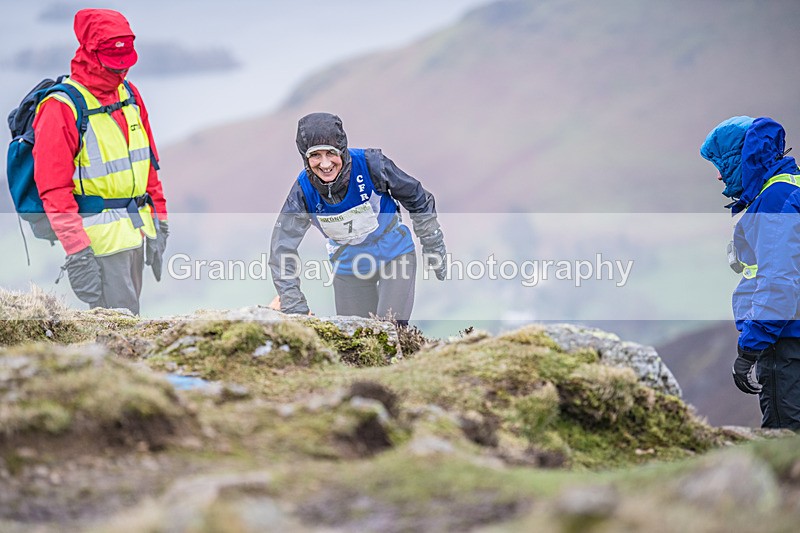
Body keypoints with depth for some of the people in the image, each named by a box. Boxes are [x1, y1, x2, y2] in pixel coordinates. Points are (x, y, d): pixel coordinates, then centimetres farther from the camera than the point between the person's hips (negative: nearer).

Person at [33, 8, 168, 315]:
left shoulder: (130, 94, 10)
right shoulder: (61, 107, -15)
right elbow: (53, 189, -18)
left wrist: (158, 220, 16)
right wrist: (77, 250, -23)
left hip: (136, 229, 8)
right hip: (100, 238, -8)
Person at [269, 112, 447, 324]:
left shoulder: (371, 164, -24)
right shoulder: (304, 190, -20)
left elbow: (418, 200, -8)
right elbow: (282, 248, -14)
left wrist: (434, 251, 1)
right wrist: (294, 307, -20)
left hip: (395, 257, -2)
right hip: (349, 270, 2)